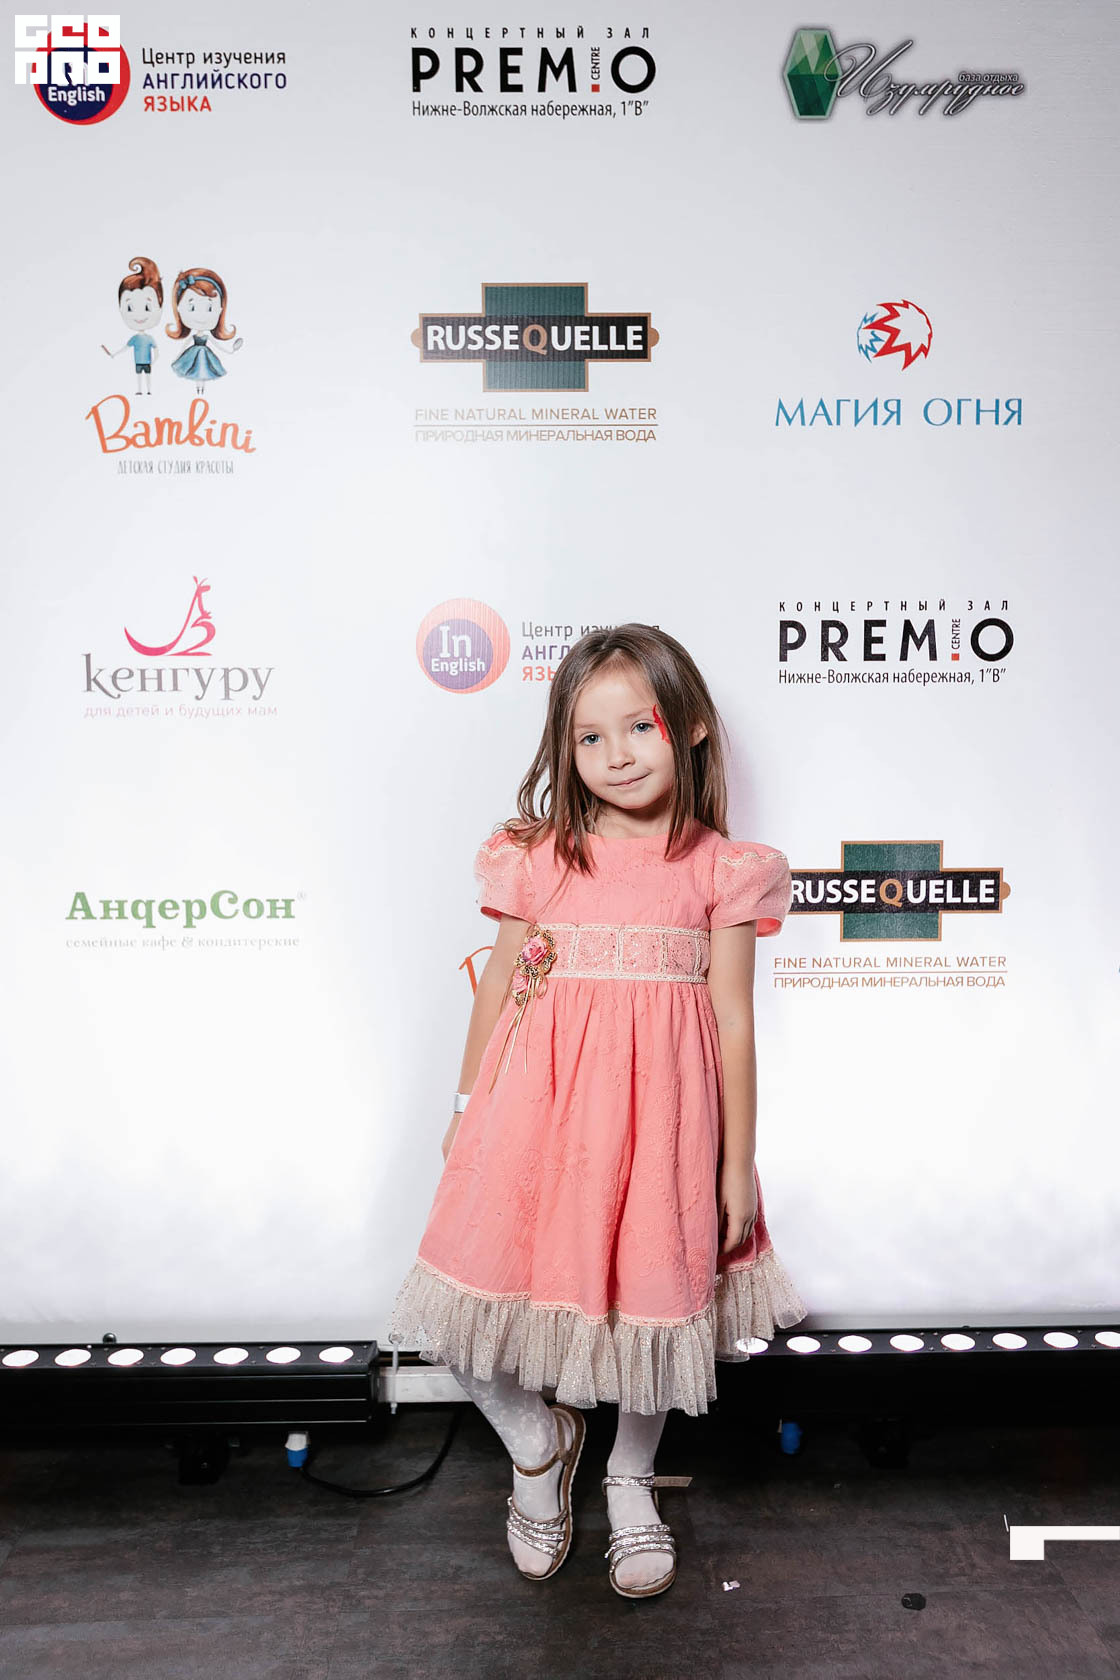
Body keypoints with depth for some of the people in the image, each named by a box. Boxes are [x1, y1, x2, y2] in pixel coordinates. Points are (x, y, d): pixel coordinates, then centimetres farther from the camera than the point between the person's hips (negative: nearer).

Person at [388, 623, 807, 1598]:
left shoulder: (720, 869, -1)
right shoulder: (537, 859, 0)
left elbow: (734, 1019, 1)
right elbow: (496, 992, 8)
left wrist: (739, 1161, 3)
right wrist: (466, 1113, 15)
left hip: (658, 1114, 0)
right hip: (539, 1108, 1)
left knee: (656, 1301, 12)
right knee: (482, 1294, 0)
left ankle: (630, 1478, 44)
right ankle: (539, 1442, 35)